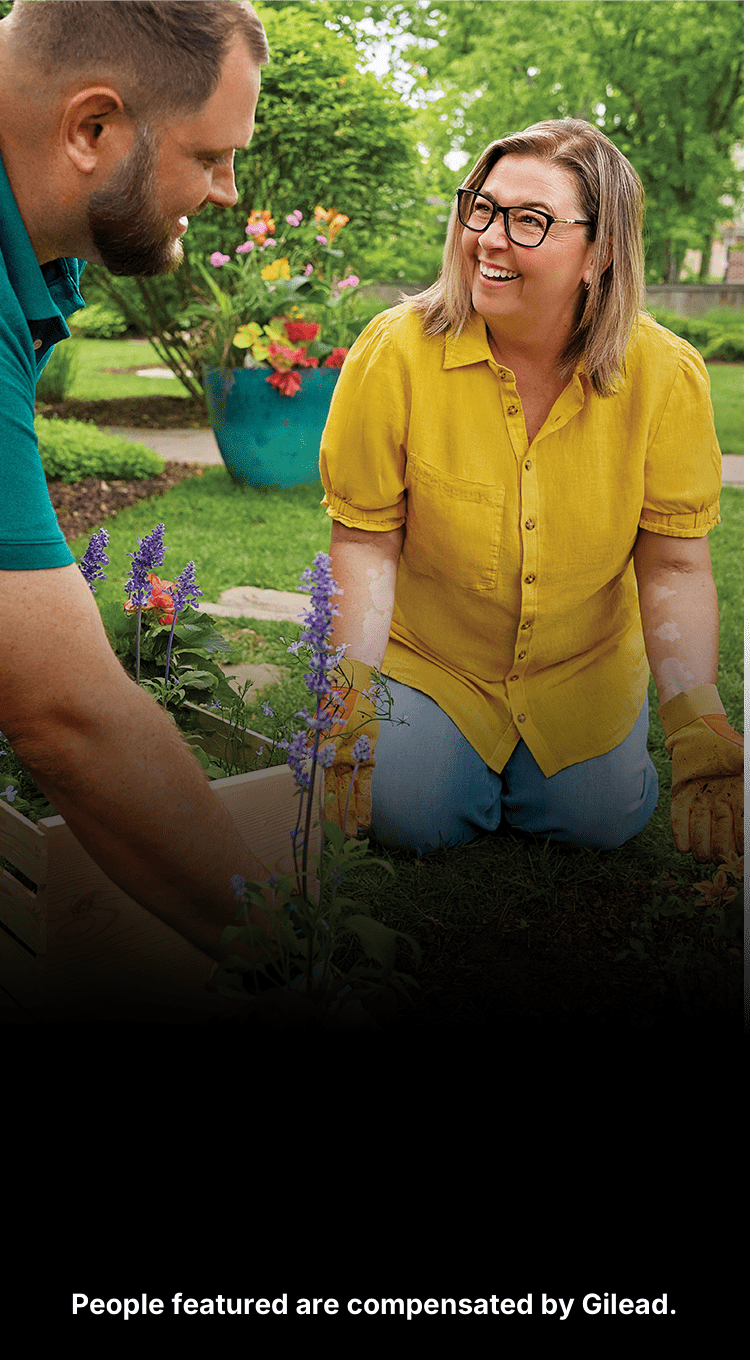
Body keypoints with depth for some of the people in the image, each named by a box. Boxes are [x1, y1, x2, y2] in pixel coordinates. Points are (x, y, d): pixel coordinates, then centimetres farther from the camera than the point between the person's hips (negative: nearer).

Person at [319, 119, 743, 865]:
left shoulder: (666, 375, -19)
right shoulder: (395, 352, -21)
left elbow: (674, 564, -15)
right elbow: (366, 542, -15)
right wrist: (354, 702, -23)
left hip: (583, 669, 1)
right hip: (428, 658, -1)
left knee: (598, 819, -6)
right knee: (411, 817, -13)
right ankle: (450, 742, 23)